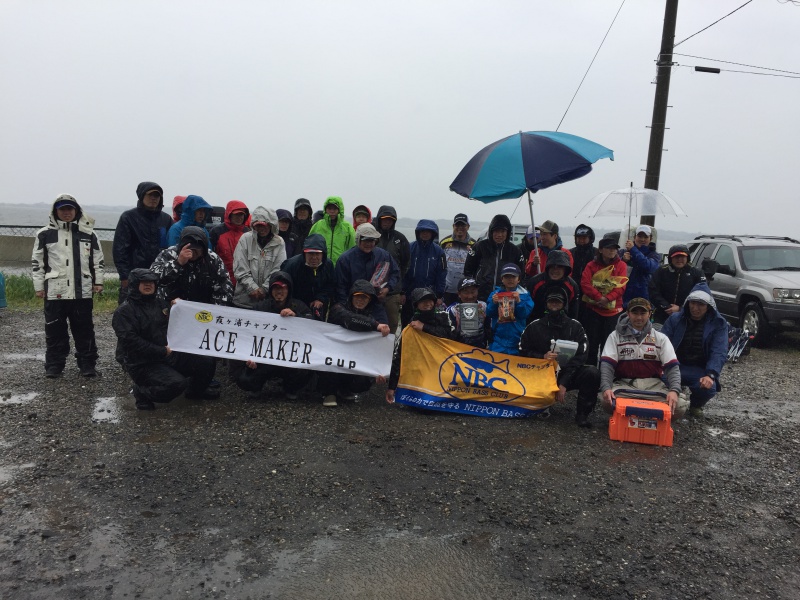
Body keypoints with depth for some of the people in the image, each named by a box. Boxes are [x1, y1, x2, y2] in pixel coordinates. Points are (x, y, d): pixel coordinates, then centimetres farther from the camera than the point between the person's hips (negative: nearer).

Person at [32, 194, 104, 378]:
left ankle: (87, 364, 15)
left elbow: (98, 259, 10)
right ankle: (54, 365, 17)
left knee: (84, 330, 6)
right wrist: (39, 286, 2)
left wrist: (98, 282, 4)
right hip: (55, 291, 0)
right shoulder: (45, 234, 3)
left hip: (82, 292, 0)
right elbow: (37, 262, 5)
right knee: (55, 330, 6)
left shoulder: (88, 233, 6)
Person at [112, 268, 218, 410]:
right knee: (177, 383, -31)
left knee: (207, 361, -7)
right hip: (144, 364, -7)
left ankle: (196, 391, 22)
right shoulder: (124, 311, -7)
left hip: (171, 355, 7)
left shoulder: (160, 303, 16)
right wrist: (162, 351, -21)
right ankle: (142, 392, -1)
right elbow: (130, 341, -20)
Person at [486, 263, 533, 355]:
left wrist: (518, 301, -24)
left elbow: (525, 314, -10)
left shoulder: (524, 294, 0)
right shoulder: (495, 293, 5)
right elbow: (489, 313, -2)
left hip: (517, 339, 0)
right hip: (499, 337, 1)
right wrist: (494, 303, -20)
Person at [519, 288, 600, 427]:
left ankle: (582, 413, -11)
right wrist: (542, 357, -17)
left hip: (568, 375, -1)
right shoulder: (534, 327, 5)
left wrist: (563, 383, -18)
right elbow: (523, 352, 3)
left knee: (592, 372, -27)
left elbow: (580, 357, -8)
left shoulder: (575, 327, 1)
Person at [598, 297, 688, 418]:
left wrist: (674, 390, -21)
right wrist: (606, 388, -24)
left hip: (653, 385, 2)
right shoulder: (616, 336, 6)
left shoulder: (661, 338, 9)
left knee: (680, 405, -26)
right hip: (625, 385, -2)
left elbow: (672, 366, -1)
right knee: (607, 400, -34)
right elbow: (607, 364, -6)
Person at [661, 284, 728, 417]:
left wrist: (710, 375, -29)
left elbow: (719, 353, -12)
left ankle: (696, 405, 8)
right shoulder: (675, 319, 4)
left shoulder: (718, 323, -1)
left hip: (699, 370, 0)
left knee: (708, 387, -33)